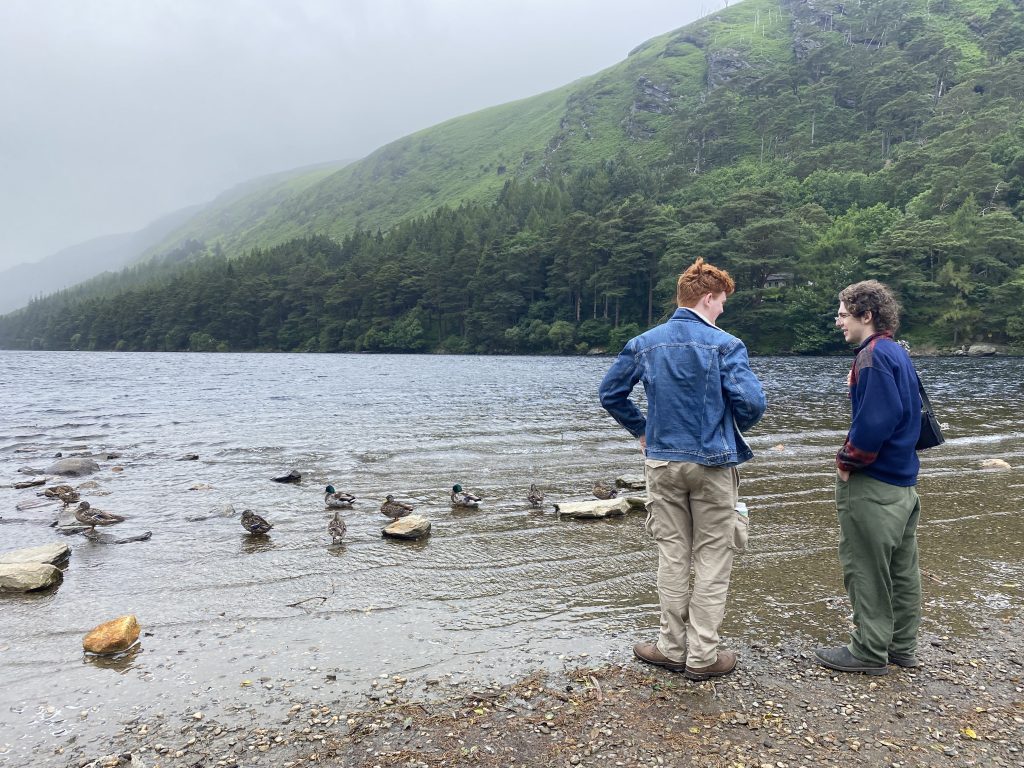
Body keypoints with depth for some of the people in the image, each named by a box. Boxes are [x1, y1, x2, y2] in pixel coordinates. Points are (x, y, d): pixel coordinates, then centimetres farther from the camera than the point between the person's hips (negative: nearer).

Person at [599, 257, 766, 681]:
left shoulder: (644, 343, 3)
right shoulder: (725, 344, -9)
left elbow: (610, 393, 7)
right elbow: (751, 401, -18)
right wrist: (737, 427, 4)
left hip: (662, 462, 4)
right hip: (712, 464, -3)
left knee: (673, 555, 13)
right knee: (712, 558, 7)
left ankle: (673, 647, 21)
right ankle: (702, 655, 13)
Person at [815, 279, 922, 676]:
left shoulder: (874, 356, -17)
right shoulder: (898, 353, 12)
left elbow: (875, 421, -26)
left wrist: (847, 461, -13)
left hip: (873, 484, -10)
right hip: (903, 479, 10)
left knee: (866, 568, 2)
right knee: (901, 568, 16)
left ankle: (870, 651, 12)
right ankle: (901, 646, 28)